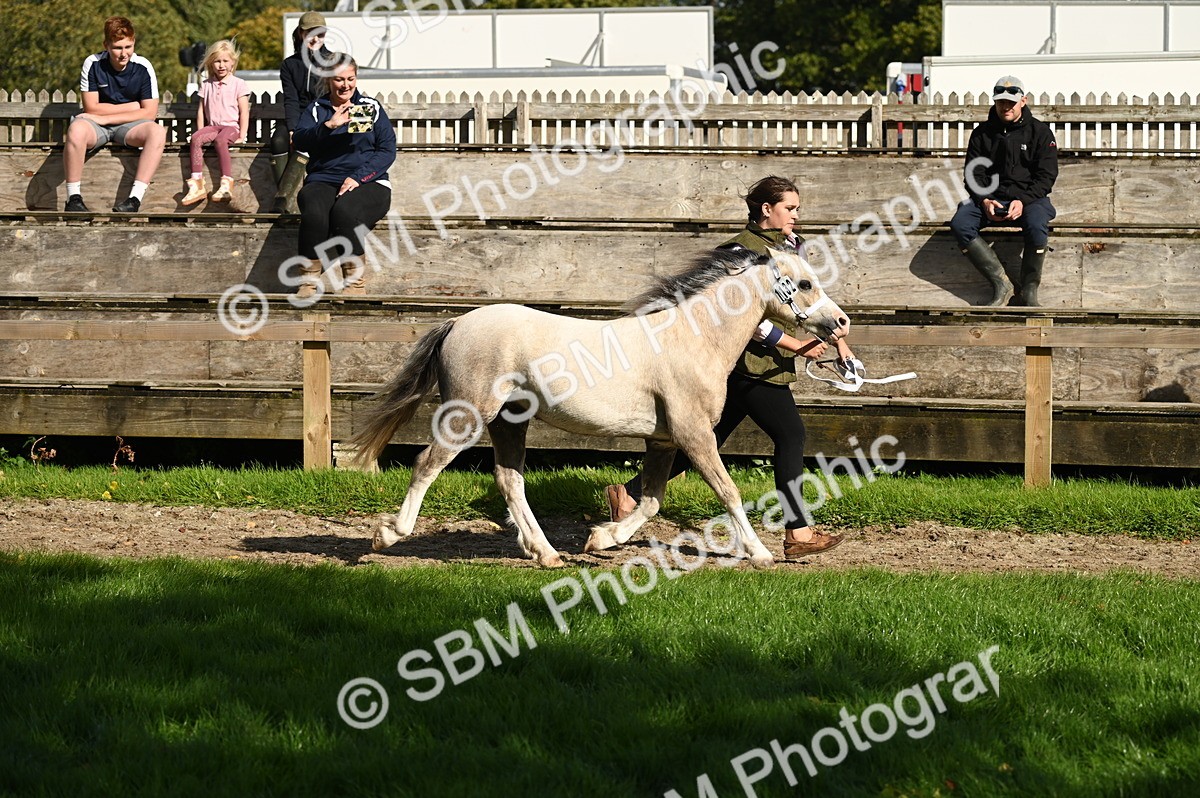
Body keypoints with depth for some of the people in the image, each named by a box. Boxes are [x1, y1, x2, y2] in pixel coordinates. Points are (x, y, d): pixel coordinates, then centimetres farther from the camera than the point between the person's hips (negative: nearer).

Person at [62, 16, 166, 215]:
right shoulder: (93, 64, -8)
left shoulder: (143, 67, -6)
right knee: (76, 129, -36)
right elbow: (92, 108, -8)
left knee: (157, 132, -31)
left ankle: (135, 199, -36)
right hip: (98, 125, -1)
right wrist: (132, 107, -7)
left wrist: (105, 118, -15)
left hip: (129, 125, 1)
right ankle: (74, 198, -30)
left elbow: (150, 112, -9)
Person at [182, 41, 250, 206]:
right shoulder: (206, 85, 16)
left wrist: (242, 135, -8)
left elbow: (244, 112, 0)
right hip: (212, 126, 4)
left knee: (220, 140, -37)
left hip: (231, 126, -4)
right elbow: (201, 111, 16)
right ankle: (197, 183, -34)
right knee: (196, 138, -27)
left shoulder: (238, 84, 4)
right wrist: (200, 131, 4)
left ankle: (227, 183, -44)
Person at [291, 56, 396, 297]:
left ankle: (356, 282, -27)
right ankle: (309, 280, -29)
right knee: (315, 212, -34)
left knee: (344, 211, -36)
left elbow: (387, 150, 5)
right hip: (323, 181, 1)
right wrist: (328, 126, -22)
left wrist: (358, 177, -10)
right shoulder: (316, 110, 15)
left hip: (367, 184, -1)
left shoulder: (372, 108, 13)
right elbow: (300, 140, -3)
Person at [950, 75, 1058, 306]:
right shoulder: (982, 134, 9)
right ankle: (1001, 285, -24)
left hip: (1029, 197, -3)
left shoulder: (1040, 132, 3)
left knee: (1036, 225, -37)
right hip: (990, 197, 3)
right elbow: (974, 174, 8)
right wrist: (984, 200, -13)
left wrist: (1023, 201, -18)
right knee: (959, 224, -27)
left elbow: (1046, 175, -2)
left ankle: (1029, 291, -21)